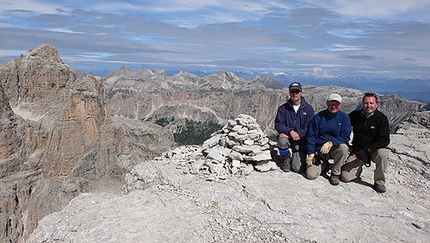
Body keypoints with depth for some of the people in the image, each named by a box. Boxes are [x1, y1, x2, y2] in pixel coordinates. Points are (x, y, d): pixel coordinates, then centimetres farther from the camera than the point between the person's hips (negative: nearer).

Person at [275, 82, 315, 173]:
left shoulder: (308, 108, -2)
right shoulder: (283, 108, -1)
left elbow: (309, 128, -7)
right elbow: (278, 125, -7)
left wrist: (298, 134, -22)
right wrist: (290, 131, -24)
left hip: (301, 141, -1)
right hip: (287, 137, 1)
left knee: (298, 168, -11)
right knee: (282, 140, -37)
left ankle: (298, 157, 28)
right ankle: (286, 159, -4)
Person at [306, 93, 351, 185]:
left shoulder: (344, 117, -3)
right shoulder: (319, 116, -3)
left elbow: (345, 137, -9)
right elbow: (311, 136, -2)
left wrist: (331, 142, -26)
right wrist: (310, 153, -9)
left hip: (335, 148, 0)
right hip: (319, 150, 0)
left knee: (344, 148, -35)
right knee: (310, 175, -15)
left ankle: (335, 173, -11)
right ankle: (323, 164, 21)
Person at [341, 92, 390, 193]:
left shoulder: (382, 118, -10)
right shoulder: (355, 115, -3)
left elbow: (384, 140, -15)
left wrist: (367, 150, -26)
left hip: (374, 150, -1)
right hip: (356, 150, 1)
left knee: (382, 154, -37)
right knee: (345, 177, -12)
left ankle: (379, 182, -13)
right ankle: (358, 169, 25)